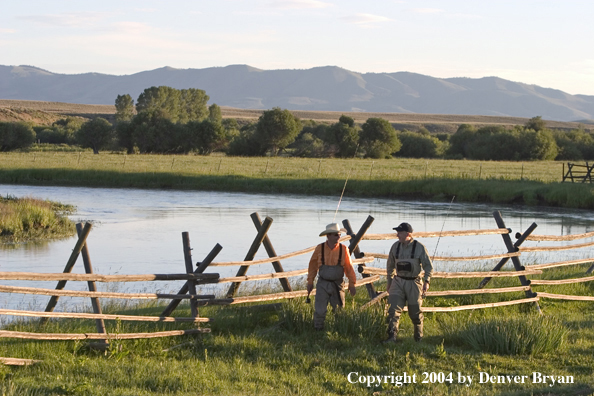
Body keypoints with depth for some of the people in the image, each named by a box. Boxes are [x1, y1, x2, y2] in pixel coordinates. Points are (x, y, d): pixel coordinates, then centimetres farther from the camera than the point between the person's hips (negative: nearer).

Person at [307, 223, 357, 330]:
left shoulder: (343, 249, -3)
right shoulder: (319, 249, -4)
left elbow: (349, 267, 2)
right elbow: (312, 266, 6)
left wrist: (352, 284, 1)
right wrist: (310, 282, 8)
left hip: (337, 284, 1)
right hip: (323, 284, -1)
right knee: (320, 311, -6)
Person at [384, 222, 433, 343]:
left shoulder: (419, 247, -9)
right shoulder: (395, 247, 3)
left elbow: (429, 266, -6)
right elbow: (390, 266, 17)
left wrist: (426, 281, -18)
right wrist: (389, 281, 18)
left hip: (414, 283, -3)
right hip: (399, 282, 3)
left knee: (415, 312, 8)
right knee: (394, 309, -14)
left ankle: (419, 337, 28)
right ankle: (392, 336, -19)